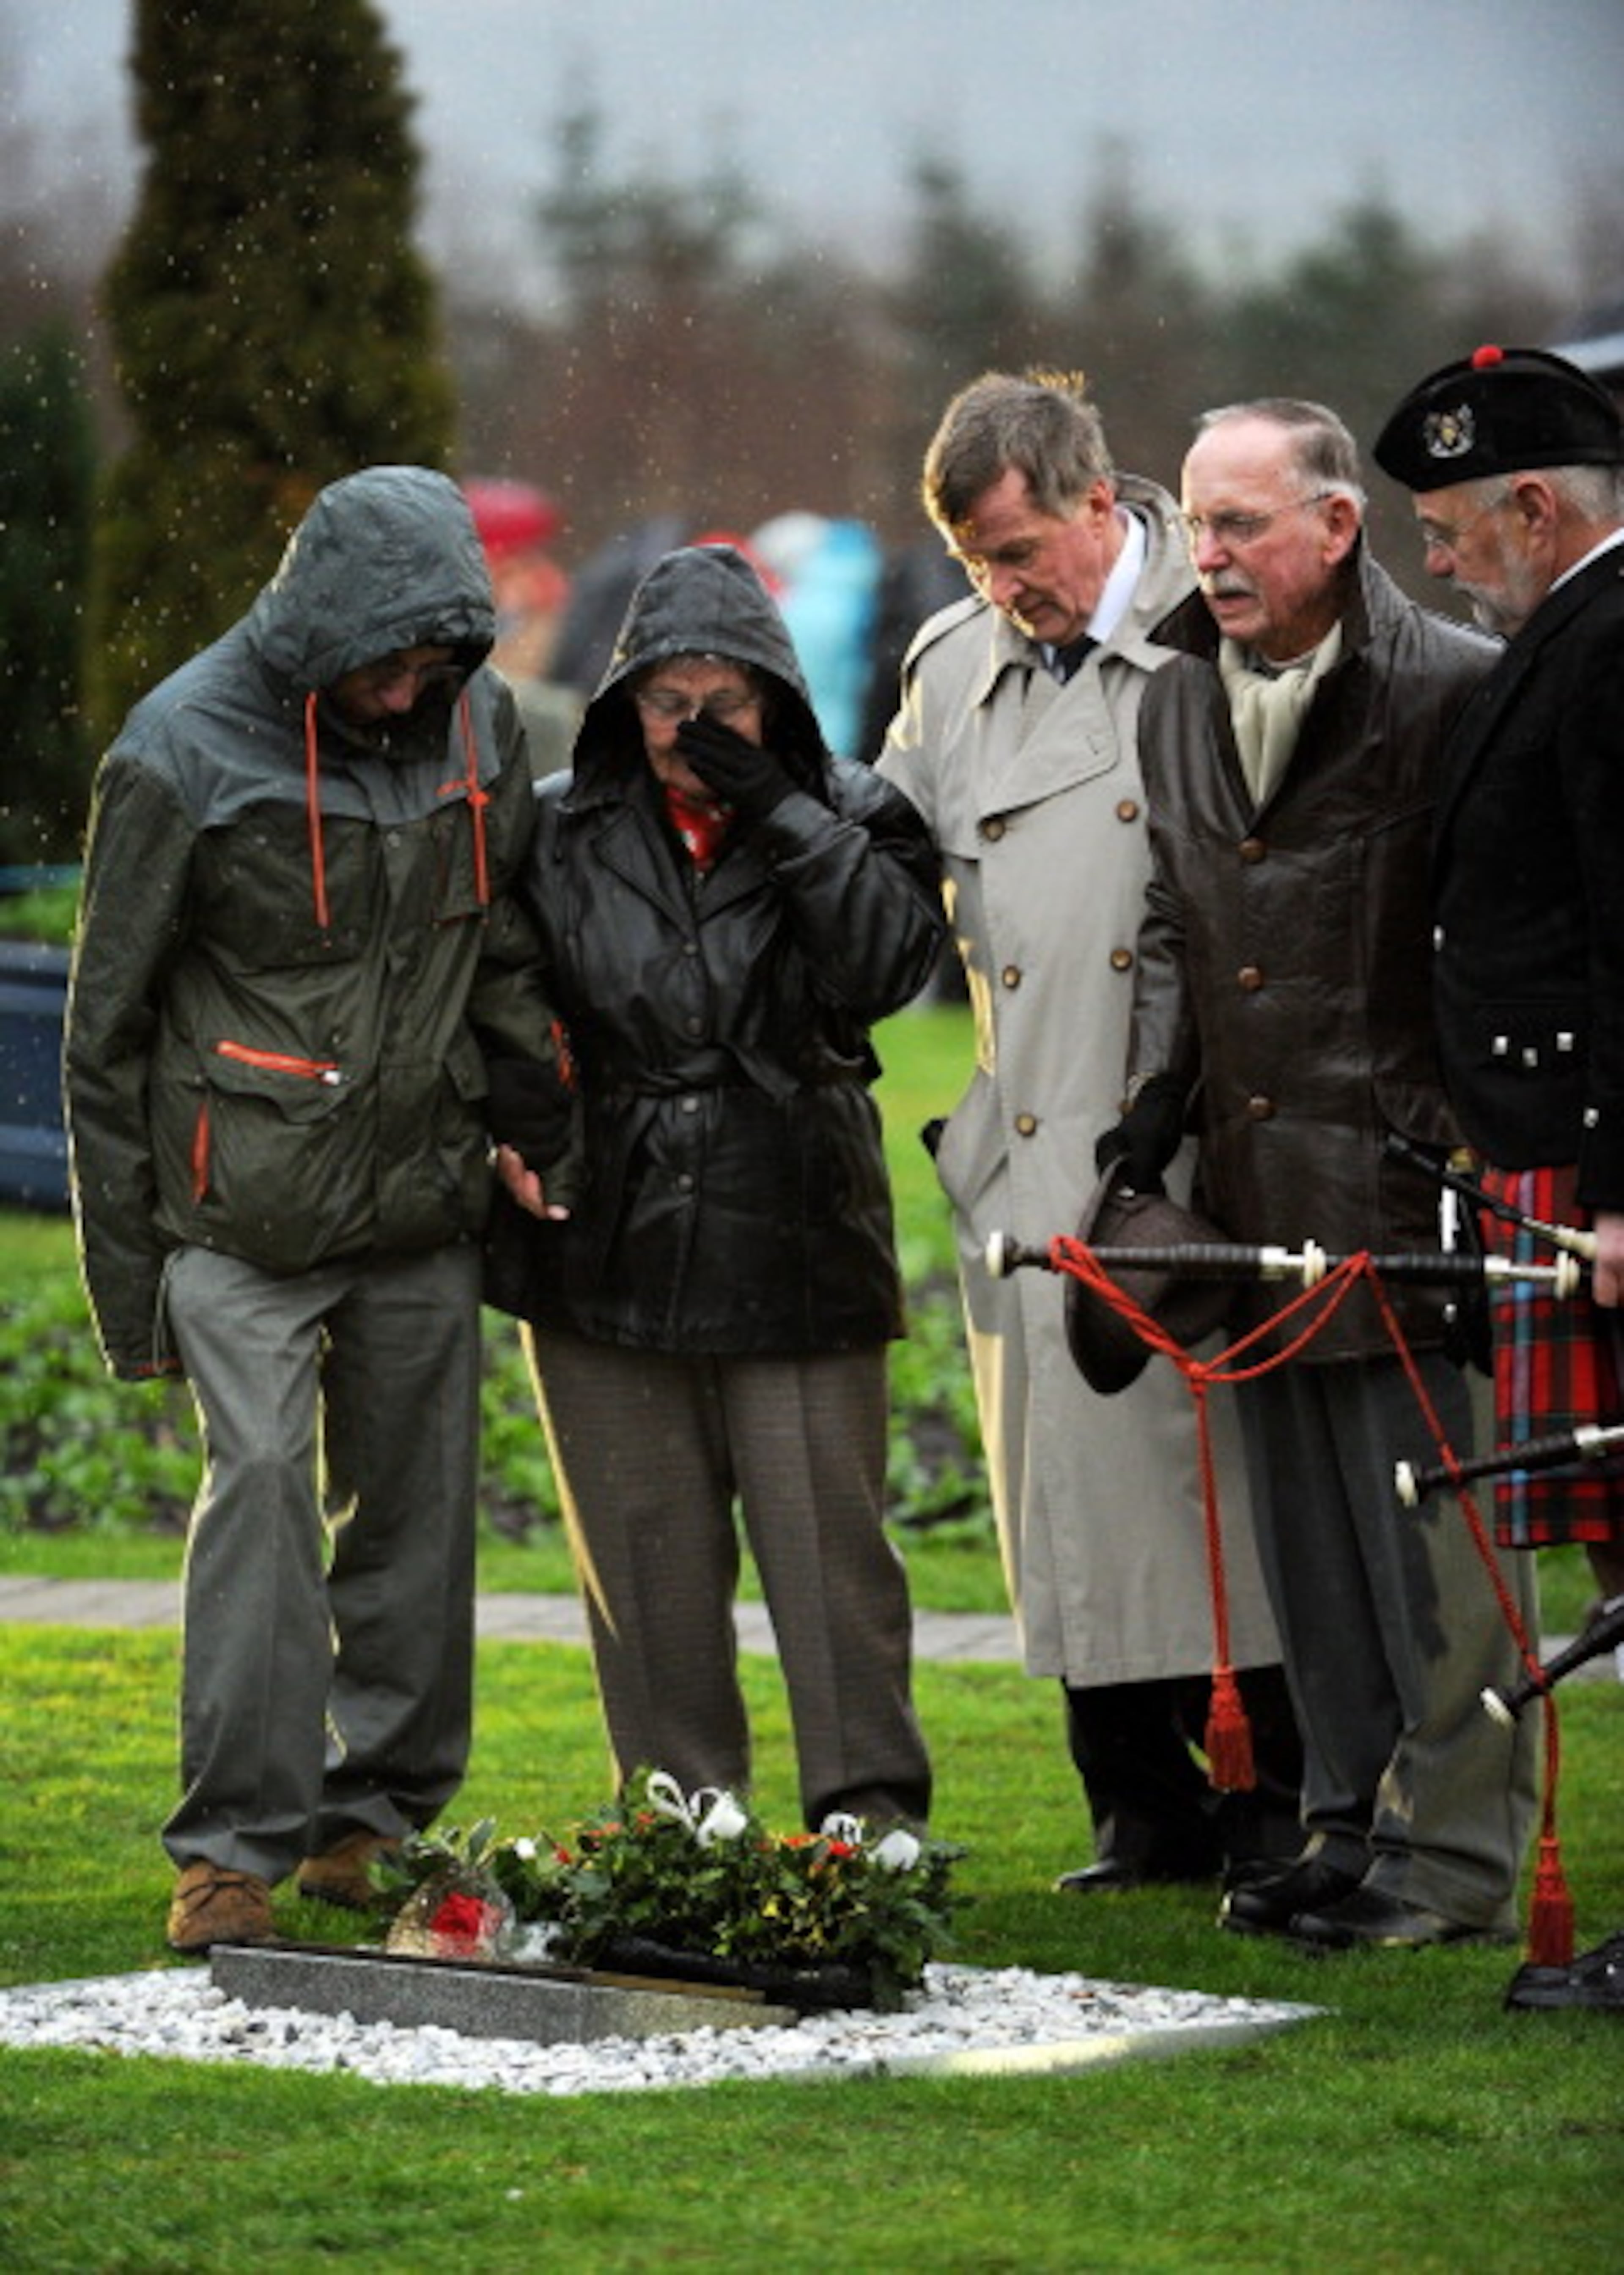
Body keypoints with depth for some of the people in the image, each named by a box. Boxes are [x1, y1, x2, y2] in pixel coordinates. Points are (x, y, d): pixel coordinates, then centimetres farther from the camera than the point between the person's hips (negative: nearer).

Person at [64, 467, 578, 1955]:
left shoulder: (480, 728, 5)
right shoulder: (186, 754, -9)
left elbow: (512, 956, 18)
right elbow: (109, 1032, -3)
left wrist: (559, 1138, 10)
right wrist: (127, 1272, -2)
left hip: (425, 1213, 5)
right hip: (250, 1216, -5)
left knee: (419, 1503, 7)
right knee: (261, 1488, -13)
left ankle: (382, 1814, 20)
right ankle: (236, 1849, -10)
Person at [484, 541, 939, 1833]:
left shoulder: (853, 820, 4)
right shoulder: (559, 831, 7)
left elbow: (889, 964, -14)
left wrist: (775, 809, -16)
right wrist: (515, 1124, -3)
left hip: (795, 1252, -2)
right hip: (606, 1247, 2)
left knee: (831, 1552, -3)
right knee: (648, 1565, 8)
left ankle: (872, 1814, 2)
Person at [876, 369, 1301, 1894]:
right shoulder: (952, 671, 15)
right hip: (1034, 1162, 5)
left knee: (1224, 1469, -6)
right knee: (1072, 1483, 4)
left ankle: (1285, 1808, 4)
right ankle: (1144, 1817, 13)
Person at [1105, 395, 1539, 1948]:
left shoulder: (1454, 689, -10)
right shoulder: (1175, 703, 13)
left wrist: (1469, 1147, -16)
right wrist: (1148, 1124, 10)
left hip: (1404, 1182, -7)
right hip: (1255, 1202, 7)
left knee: (1430, 1539, -4)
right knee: (1307, 1540, 12)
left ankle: (1453, 1853, 2)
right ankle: (1351, 1826, 21)